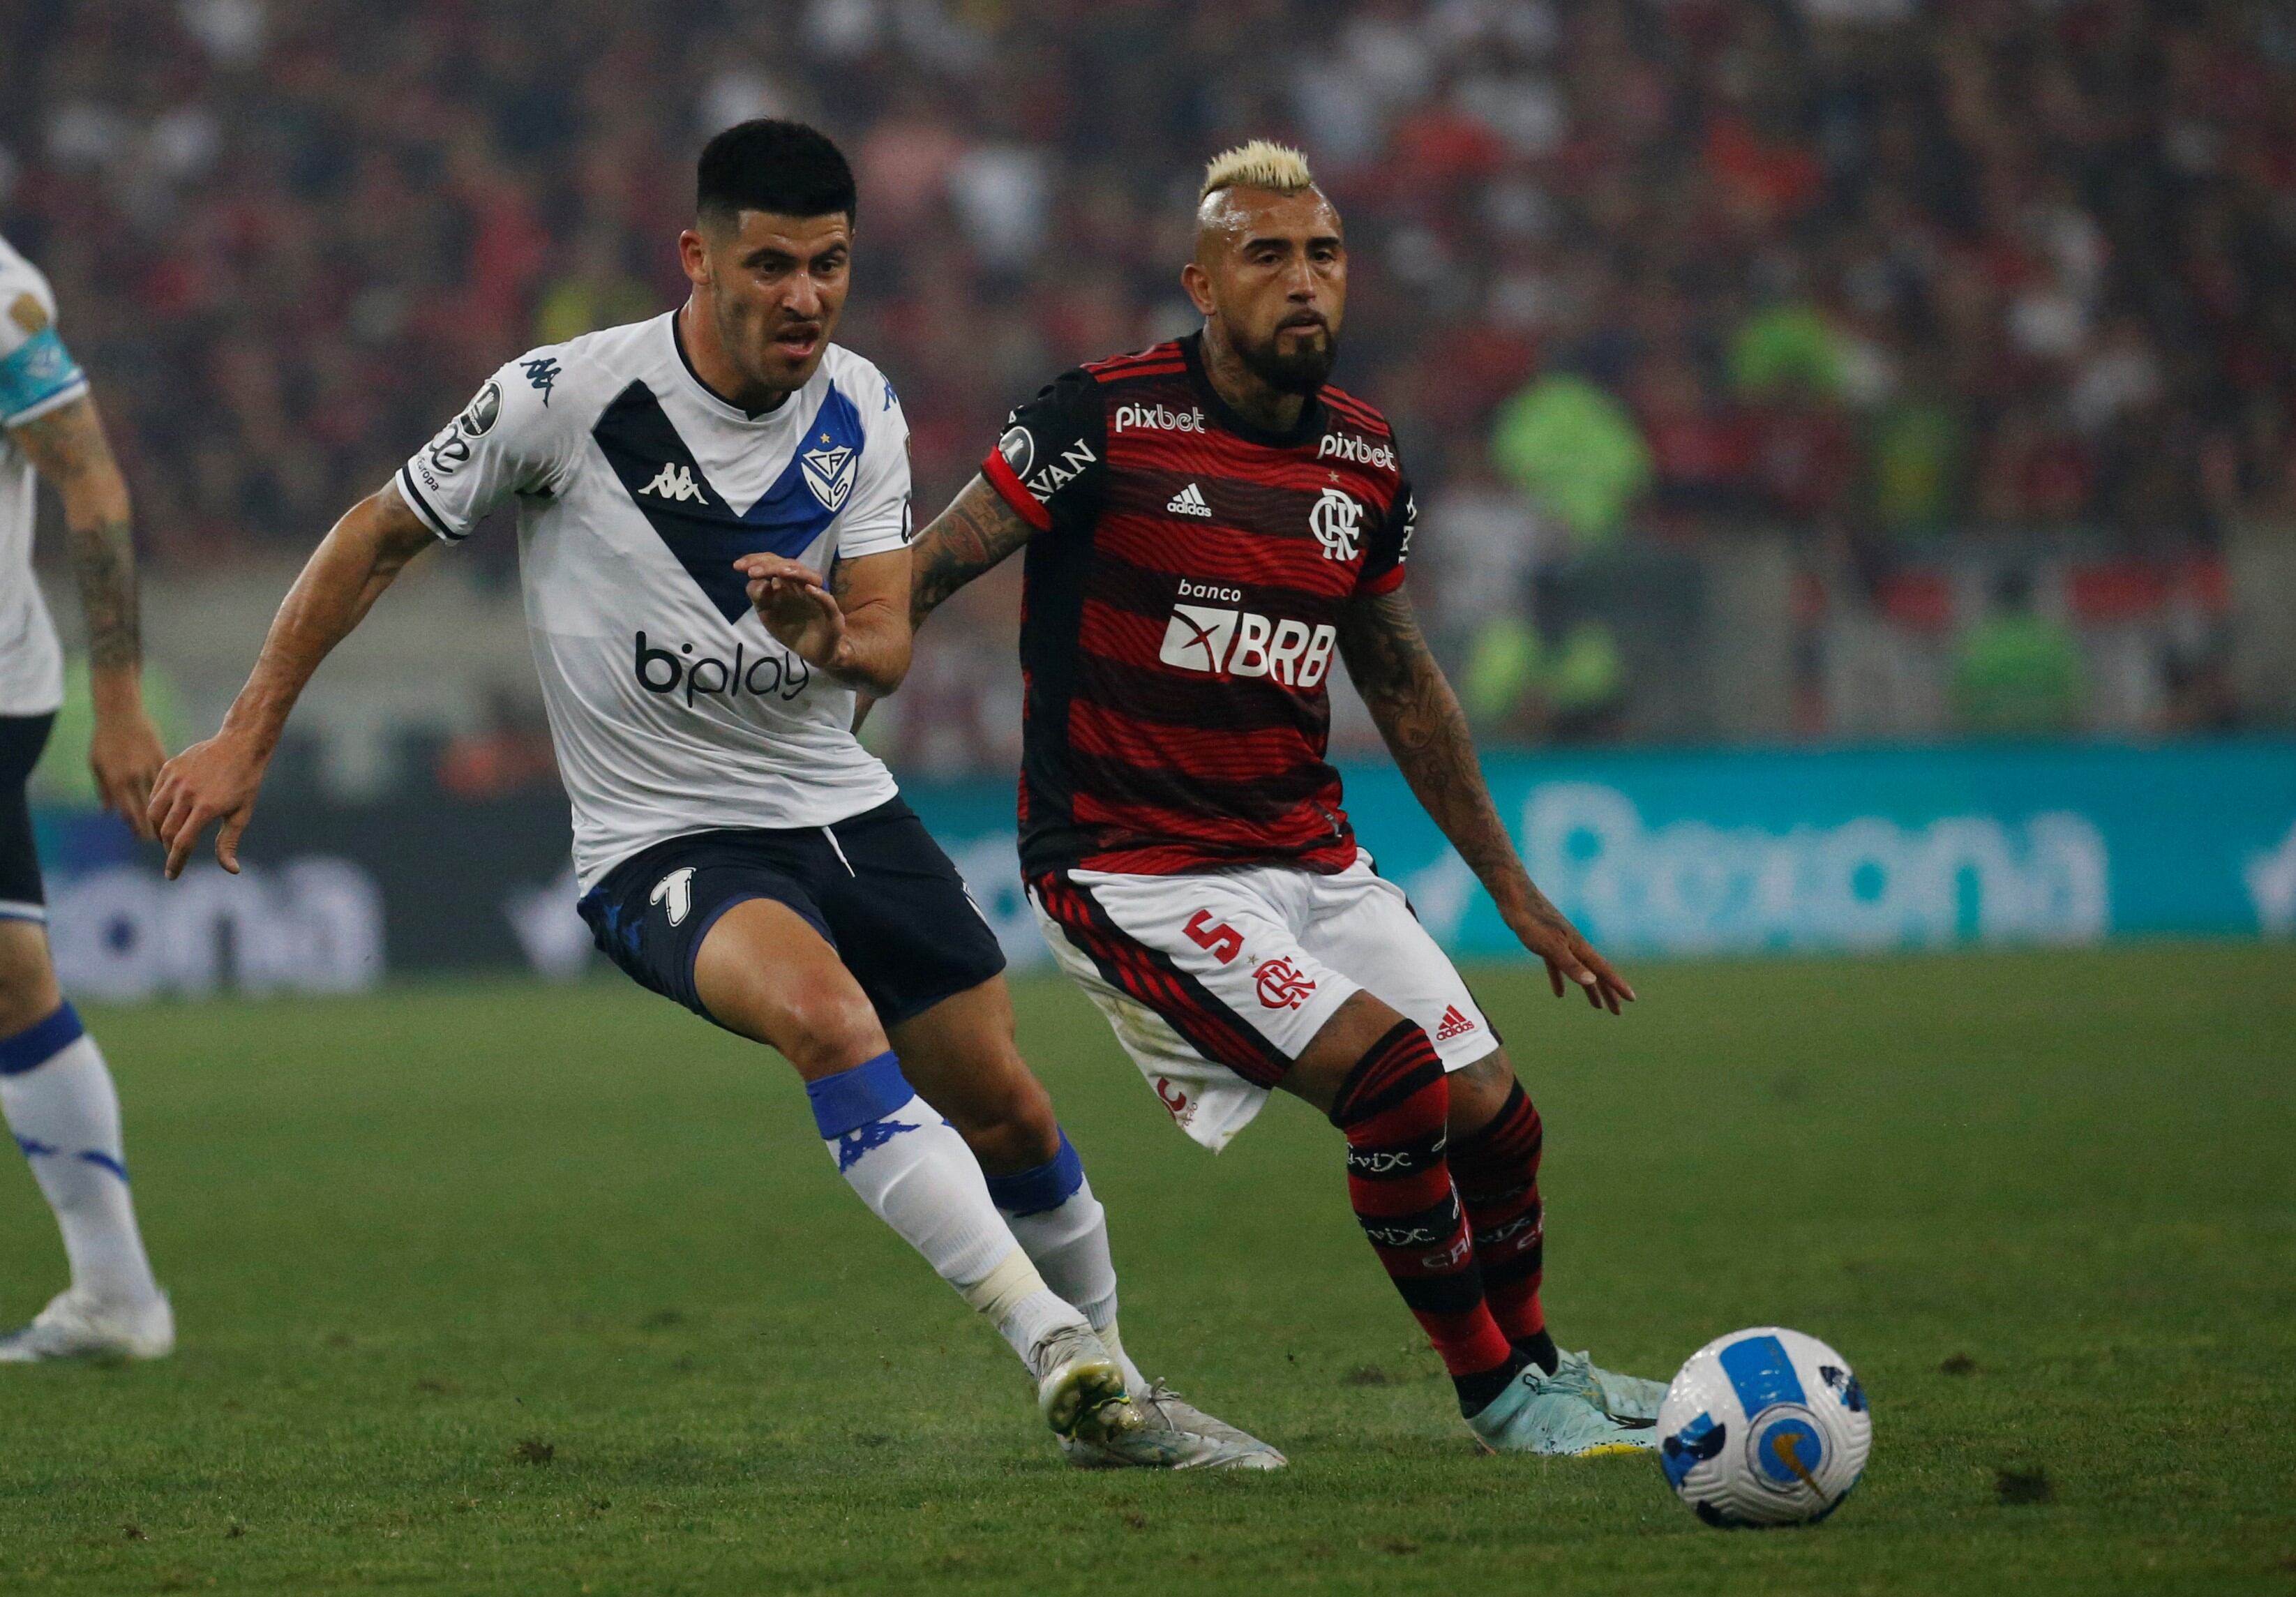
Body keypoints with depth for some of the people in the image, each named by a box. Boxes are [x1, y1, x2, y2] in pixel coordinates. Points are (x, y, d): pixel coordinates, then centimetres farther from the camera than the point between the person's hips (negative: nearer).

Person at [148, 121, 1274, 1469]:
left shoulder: (860, 410, 0)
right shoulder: (568, 397, -14)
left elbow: (888, 644, -5)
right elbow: (380, 539, -1)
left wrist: (833, 640, -30)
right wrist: (247, 739, 0)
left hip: (846, 810, 6)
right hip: (663, 842, -6)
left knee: (1008, 1111, 8)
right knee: (825, 1013, -34)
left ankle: (1113, 1394, 32)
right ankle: (1055, 1347, -39)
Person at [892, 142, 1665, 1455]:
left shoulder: (1366, 459, 6)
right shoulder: (1106, 423, -14)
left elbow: (1403, 683, 19)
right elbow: (919, 579, -8)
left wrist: (1516, 892, 22)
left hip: (1309, 855, 6)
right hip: (1132, 867, -6)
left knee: (1495, 1114, 2)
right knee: (1393, 1074, -21)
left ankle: (1535, 1357, 31)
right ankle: (1497, 1392, -2)